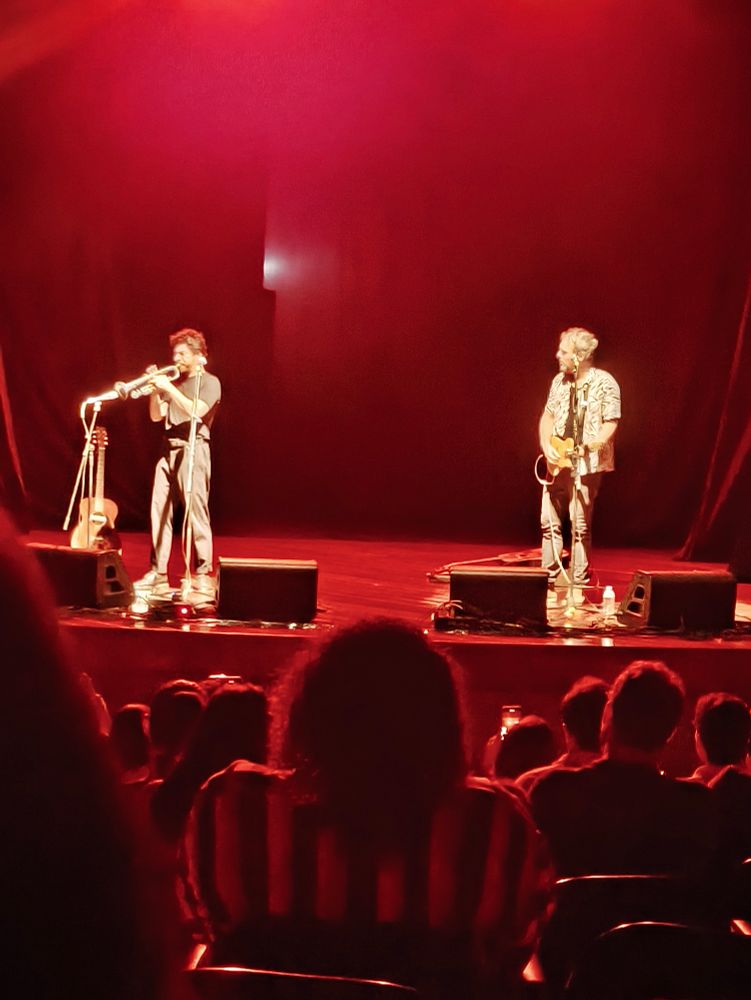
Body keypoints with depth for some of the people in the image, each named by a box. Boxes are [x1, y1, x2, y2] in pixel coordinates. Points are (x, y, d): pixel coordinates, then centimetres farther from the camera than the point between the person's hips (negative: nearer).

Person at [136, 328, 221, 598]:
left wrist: (168, 388, -16)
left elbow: (196, 411, -17)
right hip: (169, 449, 7)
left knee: (196, 511, -9)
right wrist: (154, 389, 0)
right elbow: (157, 416, 14)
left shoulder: (210, 382, 0)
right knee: (160, 510, 2)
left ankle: (203, 574, -6)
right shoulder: (175, 382, 21)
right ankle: (158, 573, 5)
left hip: (193, 450, -7)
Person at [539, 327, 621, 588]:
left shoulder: (605, 383, -9)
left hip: (586, 464, -6)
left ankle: (579, 581, 4)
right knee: (549, 520, 7)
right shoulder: (559, 381, 9)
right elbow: (548, 415, 14)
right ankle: (549, 576, 18)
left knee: (580, 524, -4)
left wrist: (598, 441, -29)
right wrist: (547, 446, -1)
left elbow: (611, 422, -11)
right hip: (558, 463, 6)